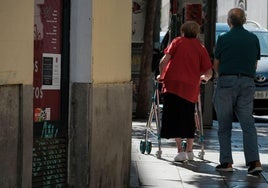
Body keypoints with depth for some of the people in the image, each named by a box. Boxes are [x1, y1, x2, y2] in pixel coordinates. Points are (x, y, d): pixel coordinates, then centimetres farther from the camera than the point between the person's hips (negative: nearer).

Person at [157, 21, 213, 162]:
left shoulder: (178, 42, 5)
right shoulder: (201, 48, 10)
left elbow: (164, 61, -7)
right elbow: (209, 72, 4)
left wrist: (161, 75, 8)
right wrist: (204, 78, 26)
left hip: (173, 85, -3)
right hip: (191, 88, 3)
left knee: (174, 119, -2)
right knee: (188, 120, 17)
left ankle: (180, 151, -12)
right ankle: (189, 151, 23)